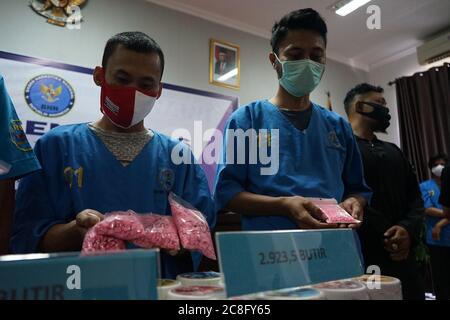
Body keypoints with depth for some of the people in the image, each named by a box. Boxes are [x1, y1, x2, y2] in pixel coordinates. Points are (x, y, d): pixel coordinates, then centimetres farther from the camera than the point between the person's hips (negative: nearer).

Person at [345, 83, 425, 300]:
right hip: (361, 257, -6)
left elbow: (414, 196, 14)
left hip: (402, 257, 7)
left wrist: (408, 229, -6)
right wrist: (385, 237, -12)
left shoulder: (393, 151, 21)